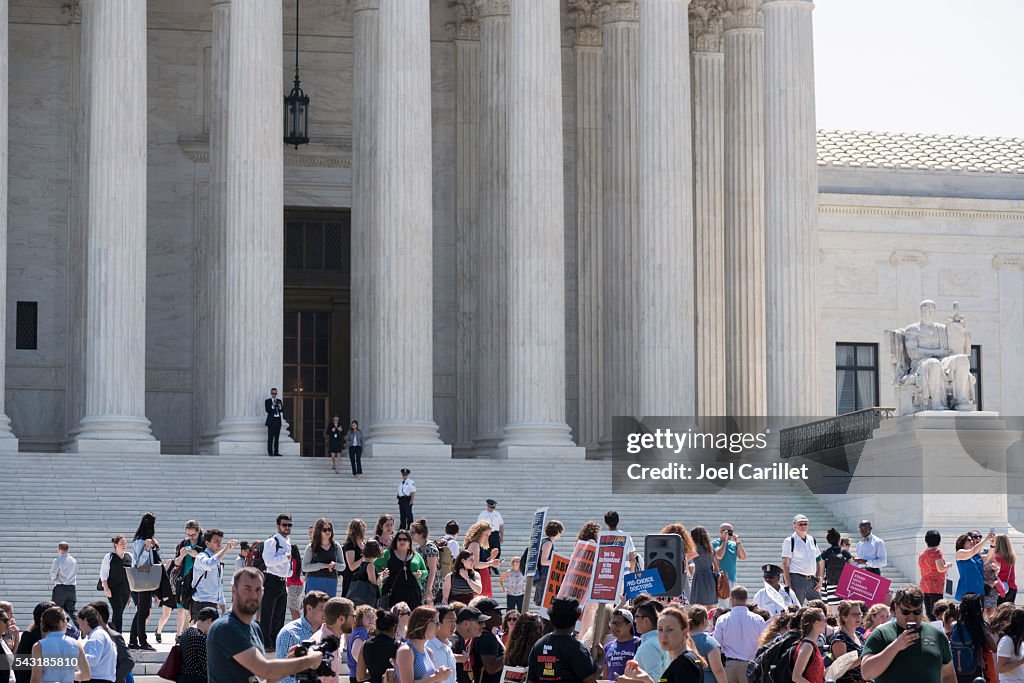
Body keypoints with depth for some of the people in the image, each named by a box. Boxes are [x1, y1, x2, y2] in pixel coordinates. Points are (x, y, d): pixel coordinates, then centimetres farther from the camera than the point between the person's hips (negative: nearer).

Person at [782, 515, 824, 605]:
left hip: (812, 580, 6)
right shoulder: (789, 541, -2)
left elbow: (818, 561, 19)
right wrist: (788, 584, -13)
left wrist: (819, 579, 8)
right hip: (797, 579, -6)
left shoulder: (812, 540, 14)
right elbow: (785, 564, -6)